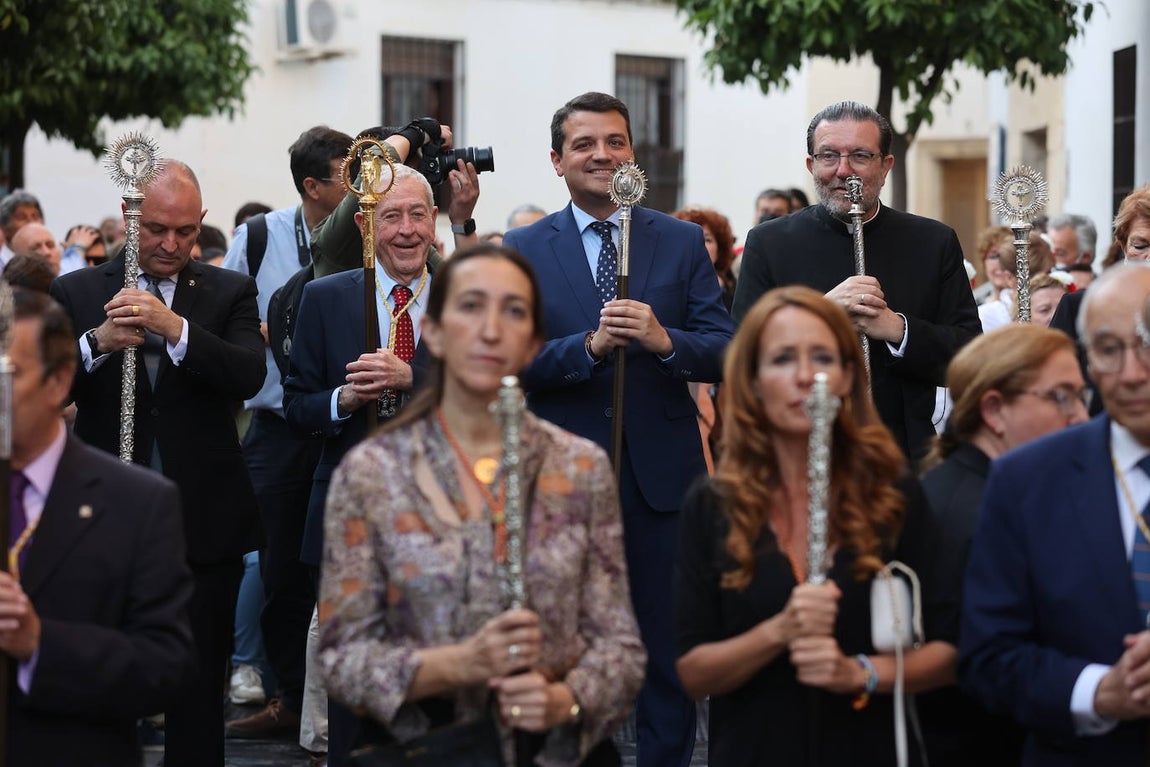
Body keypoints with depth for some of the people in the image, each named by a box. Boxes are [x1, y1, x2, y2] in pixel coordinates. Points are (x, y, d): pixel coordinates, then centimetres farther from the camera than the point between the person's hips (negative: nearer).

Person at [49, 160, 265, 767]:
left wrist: (174, 326, -26)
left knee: (199, 687, 7)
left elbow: (249, 375, -12)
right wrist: (98, 342, -23)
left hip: (202, 525, 0)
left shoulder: (229, 292, 4)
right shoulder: (76, 293, 4)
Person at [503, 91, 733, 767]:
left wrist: (664, 340, -22)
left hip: (663, 475, 0)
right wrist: (589, 346, -23)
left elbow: (724, 355, -3)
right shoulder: (523, 250, 3)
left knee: (670, 650, 6)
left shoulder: (683, 242, 5)